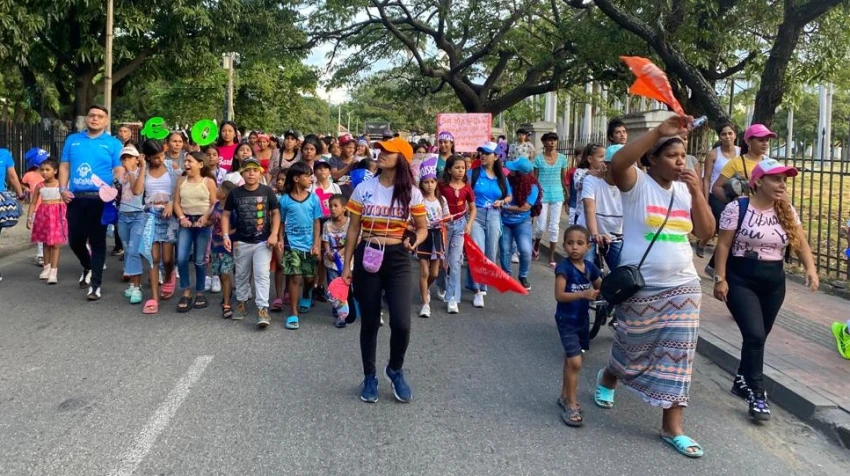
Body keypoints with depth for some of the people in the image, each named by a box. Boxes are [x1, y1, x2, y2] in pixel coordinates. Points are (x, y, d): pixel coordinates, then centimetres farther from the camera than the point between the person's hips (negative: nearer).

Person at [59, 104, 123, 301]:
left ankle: (95, 285, 5)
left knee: (97, 242, 0)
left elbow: (119, 172, -2)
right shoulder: (72, 140, 12)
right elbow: (64, 166, 13)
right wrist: (63, 189, -1)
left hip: (100, 199, -3)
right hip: (75, 198, 3)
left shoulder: (113, 143, 3)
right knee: (75, 240, 8)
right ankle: (88, 267, 37)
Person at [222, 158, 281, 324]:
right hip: (241, 242, 2)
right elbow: (226, 215, 4)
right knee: (241, 275, 15)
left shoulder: (267, 192, -4)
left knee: (262, 275, -9)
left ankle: (263, 310, -10)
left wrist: (274, 234, -11)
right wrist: (226, 235, -7)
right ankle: (241, 303, 32)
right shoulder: (235, 193, -1)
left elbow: (276, 213, 0)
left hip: (263, 242, -2)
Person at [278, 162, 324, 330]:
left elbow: (316, 223, 3)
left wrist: (316, 244, -3)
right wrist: (280, 242, -2)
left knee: (310, 278, 11)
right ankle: (293, 313, 2)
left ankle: (306, 296, 45)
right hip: (292, 244, -2)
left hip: (308, 245, 2)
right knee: (295, 277, -7)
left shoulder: (313, 198, 0)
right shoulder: (285, 199, -4)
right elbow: (281, 223, 4)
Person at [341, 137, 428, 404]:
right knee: (369, 322, 9)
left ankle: (395, 370, 20)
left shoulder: (411, 193, -2)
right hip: (366, 257, 1)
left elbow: (422, 228, 7)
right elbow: (353, 229, 5)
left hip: (397, 259, -1)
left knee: (401, 324, -10)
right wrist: (347, 264, 3)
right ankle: (370, 377, 28)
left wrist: (415, 241, -16)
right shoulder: (363, 189, 0)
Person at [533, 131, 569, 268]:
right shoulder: (539, 158, -3)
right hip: (542, 195, -2)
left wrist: (567, 194, 9)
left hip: (557, 195, 2)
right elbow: (534, 179, 0)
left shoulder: (562, 158, 3)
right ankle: (536, 245, 31)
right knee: (542, 226, -2)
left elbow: (563, 178, 9)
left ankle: (551, 258, 11)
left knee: (554, 227, 3)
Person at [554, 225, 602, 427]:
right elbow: (559, 295, -21)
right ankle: (571, 405, -1)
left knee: (570, 360, 19)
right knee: (575, 362, -12)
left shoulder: (590, 267, 1)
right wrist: (583, 294, -32)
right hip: (567, 320, -7)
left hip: (582, 319, 7)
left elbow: (601, 288, 9)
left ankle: (565, 397, 34)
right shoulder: (564, 267, -16)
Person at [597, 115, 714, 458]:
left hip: (682, 287, 4)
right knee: (633, 348, 14)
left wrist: (696, 193, -10)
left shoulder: (685, 190, 7)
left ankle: (672, 428, 10)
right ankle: (607, 379, 48)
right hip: (640, 287, -4)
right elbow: (617, 163, -32)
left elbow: (706, 233, 1)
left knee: (677, 356, 2)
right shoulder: (637, 183, -9)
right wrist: (658, 131, -36)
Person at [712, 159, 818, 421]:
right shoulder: (737, 208, -11)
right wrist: (720, 278, -14)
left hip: (774, 282, 6)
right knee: (755, 335, -14)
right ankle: (757, 393, -4)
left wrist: (810, 268, -17)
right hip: (741, 280, -5)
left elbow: (801, 243, 1)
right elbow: (723, 245, -10)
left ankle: (743, 380, 34)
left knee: (759, 337, 14)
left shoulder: (787, 211, 4)